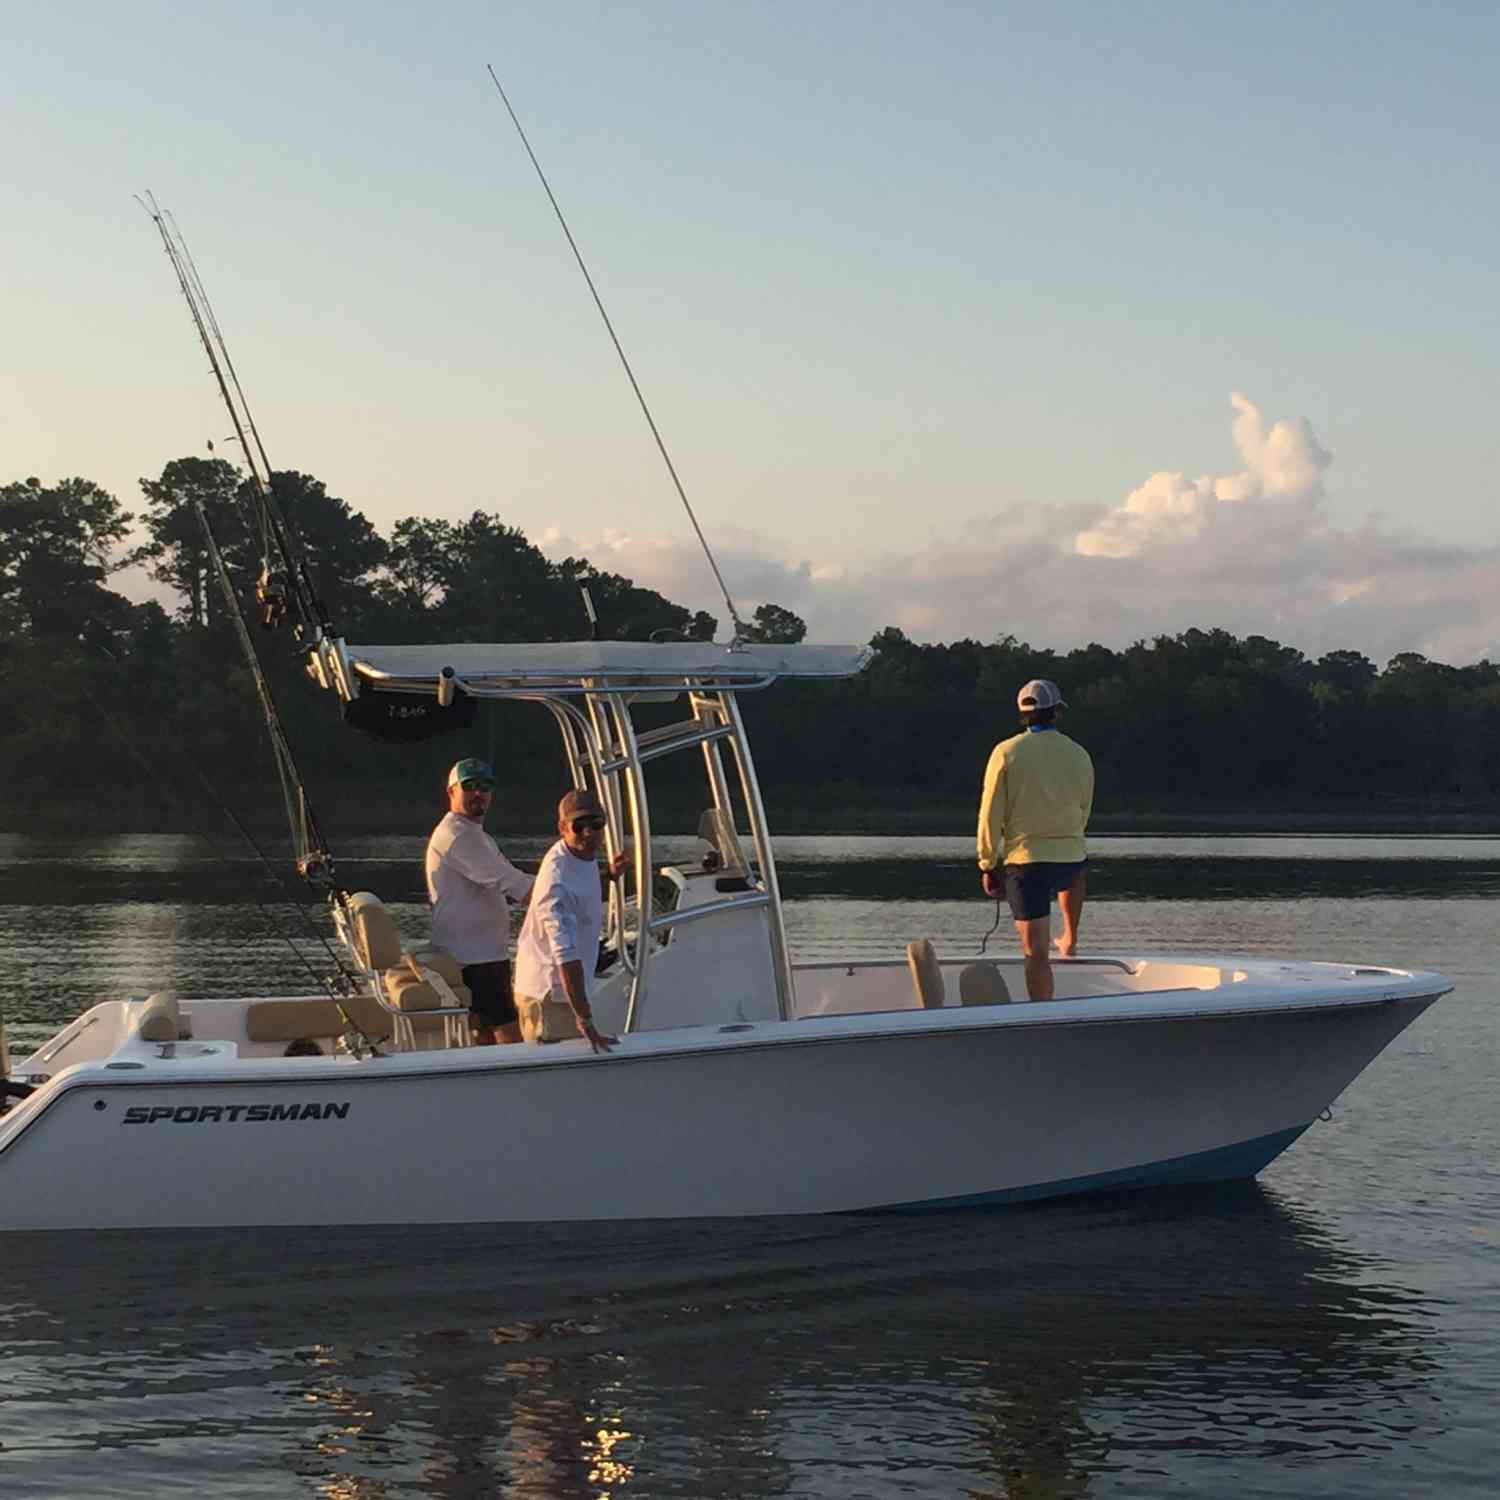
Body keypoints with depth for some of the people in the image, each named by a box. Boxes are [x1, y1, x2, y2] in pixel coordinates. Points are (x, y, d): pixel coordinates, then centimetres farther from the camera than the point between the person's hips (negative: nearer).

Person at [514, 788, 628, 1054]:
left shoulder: (586, 856, -1)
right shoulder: (558, 880, -31)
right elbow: (566, 955, -37)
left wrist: (610, 876, 7)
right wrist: (585, 1020, -40)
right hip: (551, 992, -10)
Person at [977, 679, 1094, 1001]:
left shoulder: (1007, 753, -7)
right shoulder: (1080, 756, 3)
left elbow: (991, 816, -7)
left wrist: (988, 865, 2)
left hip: (1025, 861, -3)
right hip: (1071, 859, 4)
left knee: (1036, 952, -3)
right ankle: (1070, 941, 45)